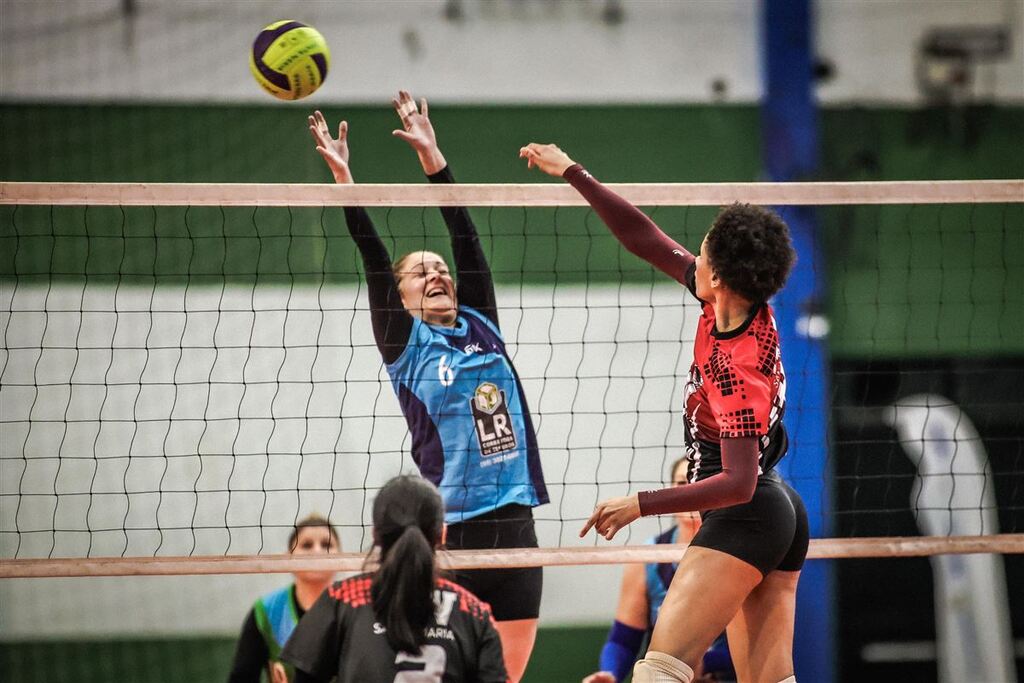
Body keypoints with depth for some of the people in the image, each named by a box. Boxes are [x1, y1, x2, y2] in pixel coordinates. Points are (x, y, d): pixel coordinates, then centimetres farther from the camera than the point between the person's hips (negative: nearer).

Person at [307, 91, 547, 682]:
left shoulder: (480, 326, 15)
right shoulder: (405, 342, 4)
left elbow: (467, 238, 11)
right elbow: (374, 261, -3)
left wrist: (431, 155, 8)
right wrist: (342, 176, -9)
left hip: (515, 518, 5)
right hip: (449, 527, -5)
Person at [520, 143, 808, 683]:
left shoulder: (738, 369, -24)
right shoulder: (740, 309, 0)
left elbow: (739, 482, -27)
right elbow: (646, 240, 7)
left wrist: (640, 504, -27)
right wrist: (571, 173, 11)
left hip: (744, 519, -9)